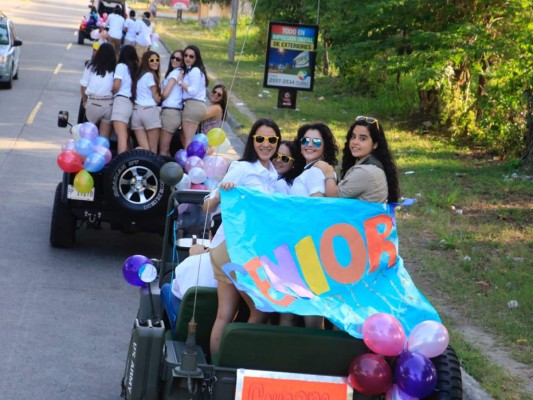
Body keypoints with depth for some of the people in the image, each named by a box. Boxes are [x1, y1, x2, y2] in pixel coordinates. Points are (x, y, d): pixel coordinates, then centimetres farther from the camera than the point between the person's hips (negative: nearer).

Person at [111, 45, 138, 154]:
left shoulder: (121, 66, 3)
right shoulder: (136, 68, 19)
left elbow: (116, 86, -7)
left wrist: (112, 93, 12)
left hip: (121, 101, -7)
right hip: (131, 103, 7)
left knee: (121, 135, -17)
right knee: (125, 136, 7)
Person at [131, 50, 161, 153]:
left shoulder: (139, 76, 20)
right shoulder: (150, 75, -3)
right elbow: (156, 98, -3)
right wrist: (160, 97, 18)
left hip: (136, 111, 7)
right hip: (150, 111, -7)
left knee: (144, 149, 0)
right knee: (153, 150, -4)